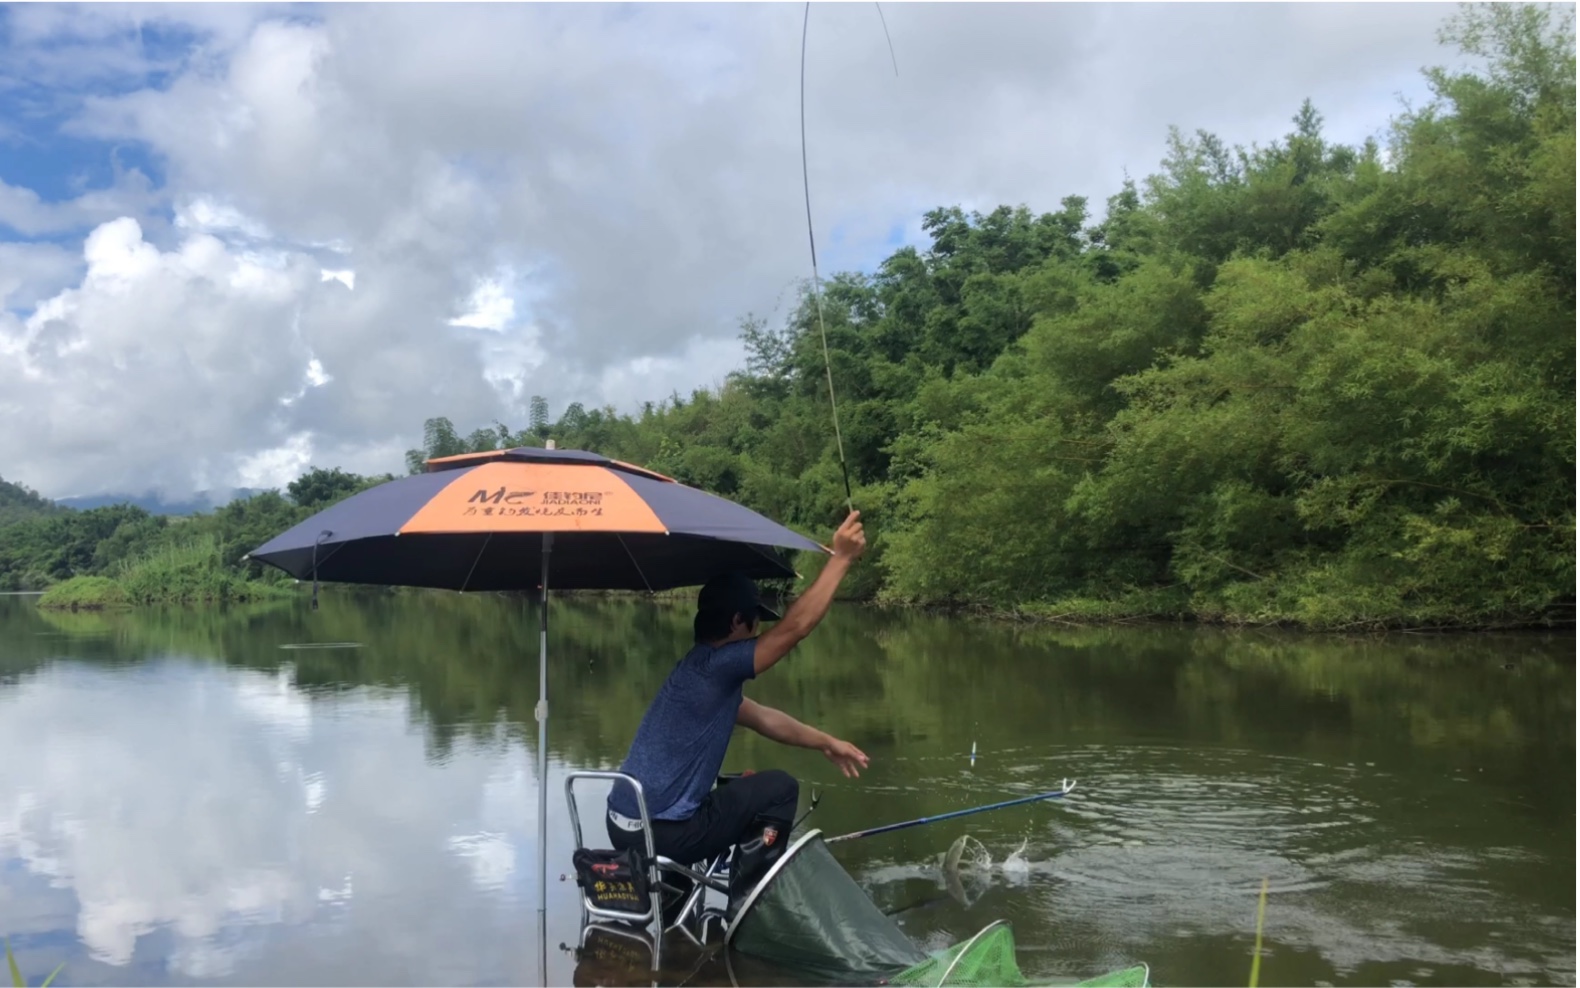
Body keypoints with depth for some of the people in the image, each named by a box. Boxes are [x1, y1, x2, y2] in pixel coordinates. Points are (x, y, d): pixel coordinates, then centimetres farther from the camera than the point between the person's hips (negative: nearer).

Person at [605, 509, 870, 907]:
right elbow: (794, 628, -19)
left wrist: (826, 743, 27)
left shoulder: (703, 669, 13)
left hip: (629, 824, 9)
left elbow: (763, 718, 23)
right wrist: (841, 558, -16)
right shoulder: (715, 666, -17)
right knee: (780, 788, 0)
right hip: (658, 830, -9)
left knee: (737, 789, 31)